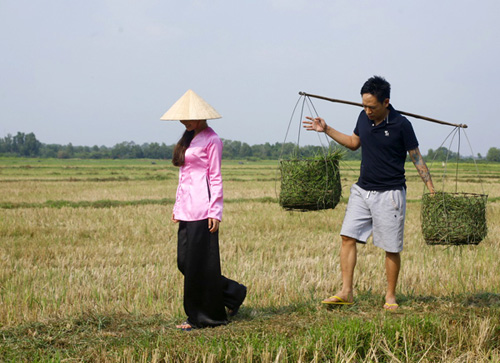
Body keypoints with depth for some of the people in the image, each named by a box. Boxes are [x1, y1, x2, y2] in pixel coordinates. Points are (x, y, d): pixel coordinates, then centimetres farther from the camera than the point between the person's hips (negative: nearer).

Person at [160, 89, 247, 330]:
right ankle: (232, 294, 20)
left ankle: (201, 317, 6)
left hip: (202, 208, -9)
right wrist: (177, 205, 19)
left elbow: (215, 177, -10)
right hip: (187, 208, 9)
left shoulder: (211, 140, -7)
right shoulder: (188, 138, 17)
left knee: (199, 263, -4)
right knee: (184, 262, 8)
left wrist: (215, 211, -14)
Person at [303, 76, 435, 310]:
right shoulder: (364, 118, 4)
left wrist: (431, 188, -9)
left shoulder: (400, 125, -12)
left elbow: (416, 157, -5)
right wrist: (326, 130, 17)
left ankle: (390, 297, 14)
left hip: (389, 194, -5)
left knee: (391, 248, 1)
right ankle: (346, 292, 3)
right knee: (348, 237, -1)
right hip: (362, 190, 6)